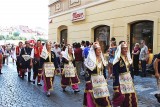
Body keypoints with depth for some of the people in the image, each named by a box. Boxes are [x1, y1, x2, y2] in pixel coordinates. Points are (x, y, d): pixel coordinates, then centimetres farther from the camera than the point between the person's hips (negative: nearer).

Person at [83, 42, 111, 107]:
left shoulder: (102, 59, 8)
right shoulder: (90, 59, -11)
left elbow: (104, 71, 15)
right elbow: (88, 72, -12)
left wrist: (105, 79, 14)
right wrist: (88, 83, -15)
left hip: (102, 80, 6)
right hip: (93, 81, -5)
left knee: (104, 98, 8)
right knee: (93, 99, 3)